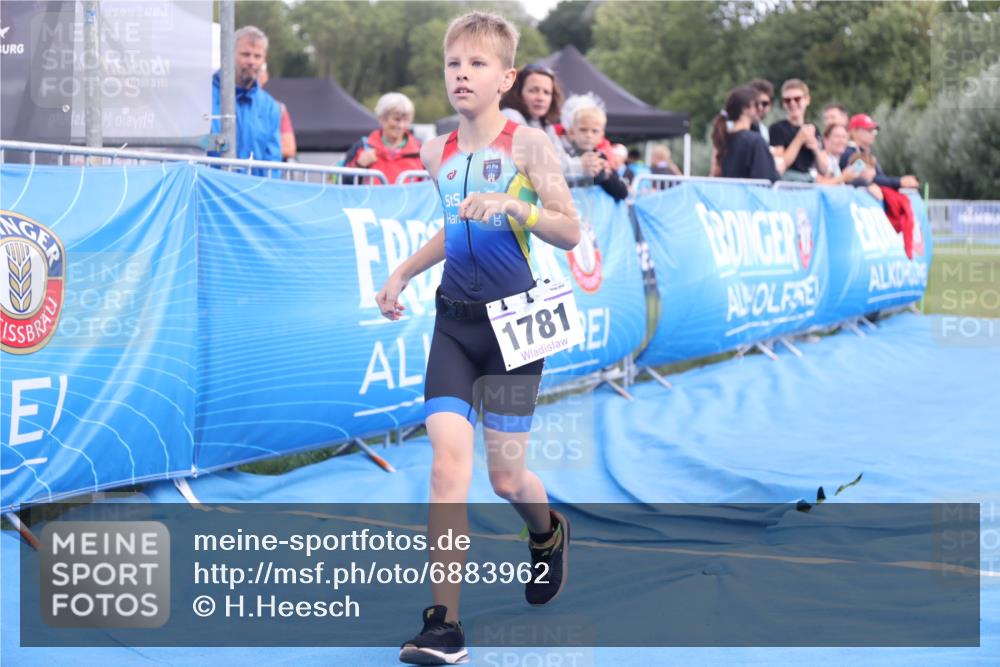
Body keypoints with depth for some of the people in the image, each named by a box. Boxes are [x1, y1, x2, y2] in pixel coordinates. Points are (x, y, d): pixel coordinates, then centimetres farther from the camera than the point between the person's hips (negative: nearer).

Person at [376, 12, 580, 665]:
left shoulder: (528, 143, -6)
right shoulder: (437, 153, 9)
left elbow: (571, 231, -9)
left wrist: (513, 205, -24)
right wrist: (402, 272, 19)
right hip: (454, 321, 4)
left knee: (505, 477, 3)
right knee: (448, 467, -12)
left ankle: (548, 534, 41)